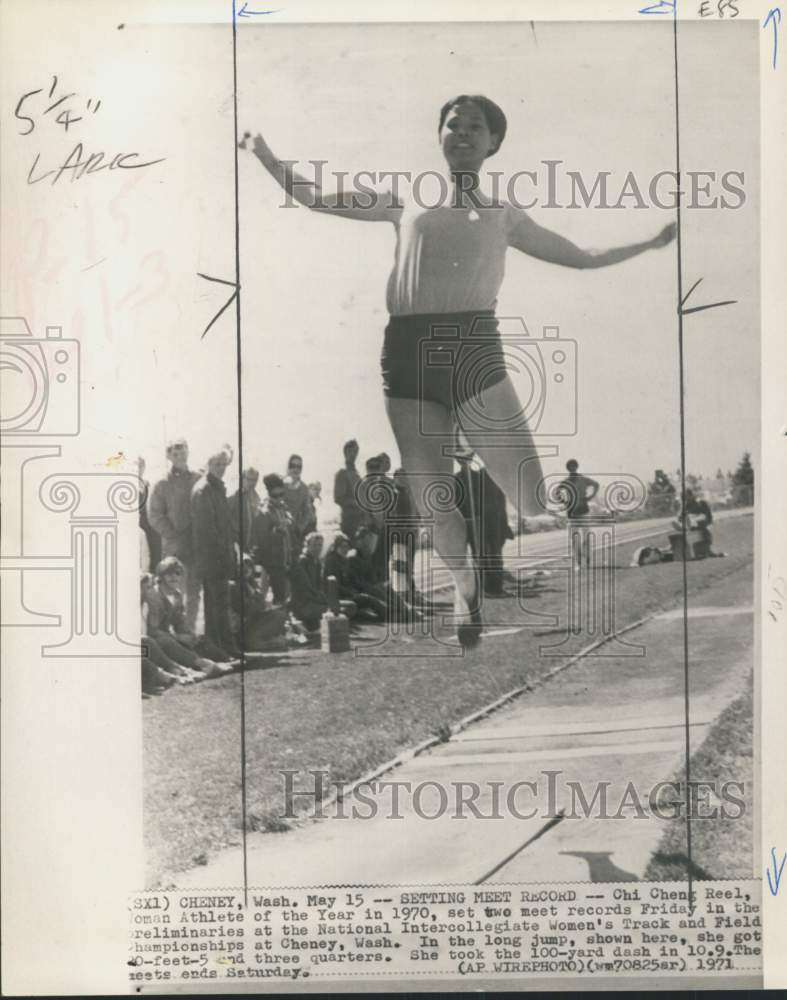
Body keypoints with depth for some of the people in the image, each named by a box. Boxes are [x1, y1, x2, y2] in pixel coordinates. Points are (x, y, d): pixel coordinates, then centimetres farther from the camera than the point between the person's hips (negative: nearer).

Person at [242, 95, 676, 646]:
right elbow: (316, 198, 26)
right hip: (409, 353, 1)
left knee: (536, 497, -11)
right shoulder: (406, 200, 22)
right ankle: (467, 587, 28)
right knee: (431, 501, 2)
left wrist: (652, 243, 24)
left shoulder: (504, 215, 20)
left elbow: (583, 257, 26)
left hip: (475, 348, -1)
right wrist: (264, 153, 26)